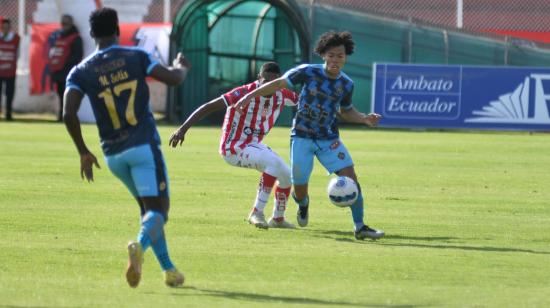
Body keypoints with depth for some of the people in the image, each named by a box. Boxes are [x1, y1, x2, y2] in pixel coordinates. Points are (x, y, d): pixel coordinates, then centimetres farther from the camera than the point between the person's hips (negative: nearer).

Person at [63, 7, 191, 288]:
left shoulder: (81, 72, 3)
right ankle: (140, 244, -38)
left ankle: (168, 268, 17)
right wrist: (181, 67, 22)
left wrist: (83, 153, 3)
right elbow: (173, 78, -3)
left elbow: (69, 114, -7)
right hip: (144, 146, -4)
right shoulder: (136, 57, -1)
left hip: (113, 154, 4)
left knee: (147, 207, 20)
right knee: (157, 209, -7)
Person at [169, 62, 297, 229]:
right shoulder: (244, 93, -24)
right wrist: (183, 129, -32)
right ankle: (257, 212, -25)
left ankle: (278, 219, 30)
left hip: (253, 145, 8)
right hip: (234, 148, -8)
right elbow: (209, 107, -26)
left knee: (286, 175, 9)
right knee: (273, 162, -28)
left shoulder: (281, 94, -4)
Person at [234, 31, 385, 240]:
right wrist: (250, 96, -10)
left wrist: (365, 119, -1)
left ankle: (360, 227, -6)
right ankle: (303, 204, 41)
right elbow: (279, 83, -5)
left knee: (350, 177, -15)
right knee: (300, 189, 1)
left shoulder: (346, 84, -1)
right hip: (302, 138, -2)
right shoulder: (308, 72, -12)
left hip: (329, 139, 2)